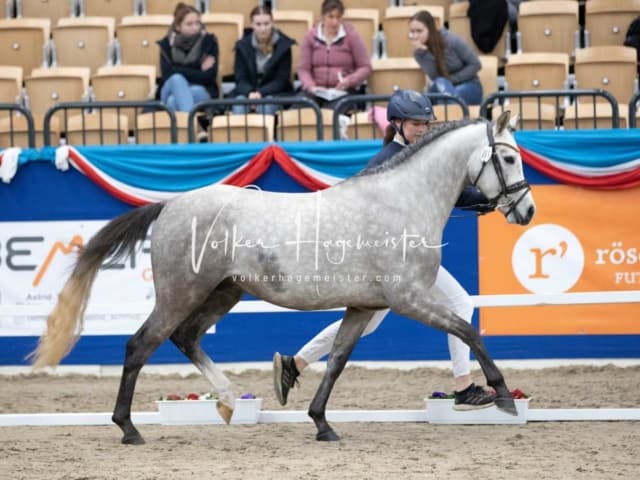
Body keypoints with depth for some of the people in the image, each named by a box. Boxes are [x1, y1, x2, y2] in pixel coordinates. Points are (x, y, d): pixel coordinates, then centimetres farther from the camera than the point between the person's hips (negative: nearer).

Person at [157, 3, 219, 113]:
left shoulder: (208, 41, 0)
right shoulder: (167, 43, 4)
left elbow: (210, 76, -8)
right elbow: (167, 73, -9)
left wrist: (181, 72, -9)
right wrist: (199, 72, -10)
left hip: (201, 91, -1)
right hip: (173, 88, 1)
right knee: (177, 79, -35)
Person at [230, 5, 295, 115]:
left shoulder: (283, 45, -4)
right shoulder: (242, 45, 2)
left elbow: (281, 80, -5)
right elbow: (240, 78, 0)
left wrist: (261, 93, -22)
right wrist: (250, 93, -23)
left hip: (275, 93, -2)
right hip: (247, 92, 2)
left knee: (266, 105, -35)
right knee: (239, 105, -32)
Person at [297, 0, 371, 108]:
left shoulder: (352, 35, 3)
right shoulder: (310, 36, 9)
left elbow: (365, 67, 5)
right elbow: (303, 69, 7)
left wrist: (350, 81, -14)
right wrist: (310, 86, -14)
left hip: (344, 91, -2)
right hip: (317, 91, 2)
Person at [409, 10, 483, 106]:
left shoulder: (451, 40, -15)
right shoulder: (419, 51, -6)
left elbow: (475, 64, -9)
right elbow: (434, 77, -19)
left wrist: (452, 79, -17)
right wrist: (423, 51, -30)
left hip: (469, 86, -2)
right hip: (442, 87, 2)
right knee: (441, 82, -34)